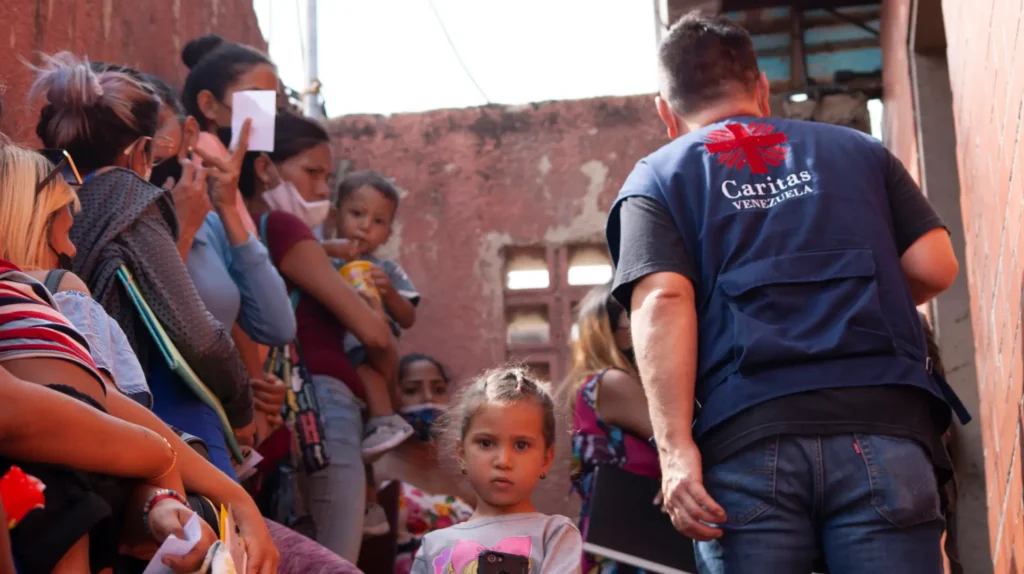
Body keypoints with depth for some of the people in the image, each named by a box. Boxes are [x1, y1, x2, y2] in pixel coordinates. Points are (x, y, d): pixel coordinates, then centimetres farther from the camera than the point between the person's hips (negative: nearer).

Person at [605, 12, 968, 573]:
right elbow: (934, 267, 11)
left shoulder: (657, 178, 13)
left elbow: (662, 303, -4)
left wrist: (675, 447, -10)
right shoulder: (857, 149, 21)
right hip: (880, 425, 2)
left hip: (748, 440, -1)